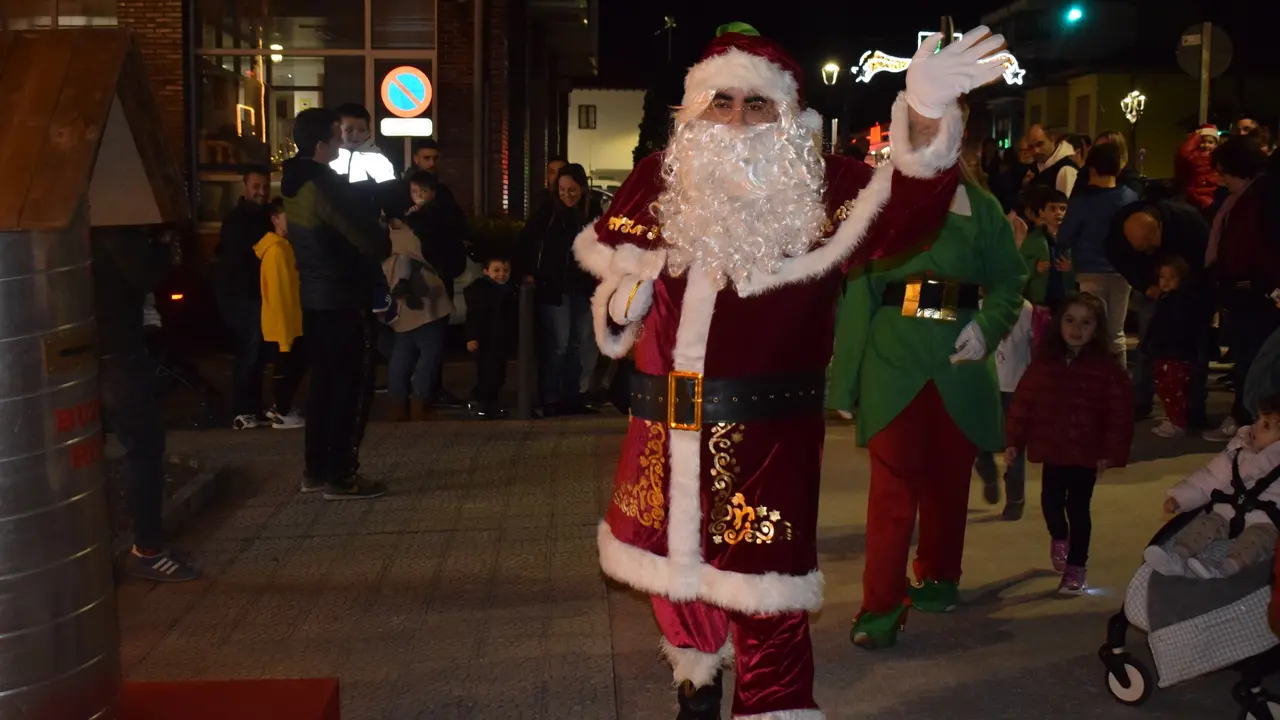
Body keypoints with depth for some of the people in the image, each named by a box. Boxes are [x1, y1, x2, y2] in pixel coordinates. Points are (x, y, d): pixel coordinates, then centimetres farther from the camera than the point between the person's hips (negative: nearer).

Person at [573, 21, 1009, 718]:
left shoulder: (819, 190, -8)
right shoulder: (658, 182, 3)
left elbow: (900, 208, -26)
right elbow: (610, 247, 20)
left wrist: (925, 115, -44)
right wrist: (625, 287, -3)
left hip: (765, 426, -4)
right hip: (663, 424, 5)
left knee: (760, 584, -1)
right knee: (670, 558, 22)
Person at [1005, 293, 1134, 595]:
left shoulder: (1107, 367, -9)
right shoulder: (1044, 360, 0)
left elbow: (1119, 414, -9)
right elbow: (1023, 402, 1)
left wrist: (1111, 453, -12)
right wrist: (1013, 440, -1)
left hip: (1086, 453, -3)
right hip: (1052, 450, 3)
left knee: (1078, 509, 3)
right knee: (1050, 500, 8)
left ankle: (1076, 568, 18)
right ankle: (1059, 538, 42)